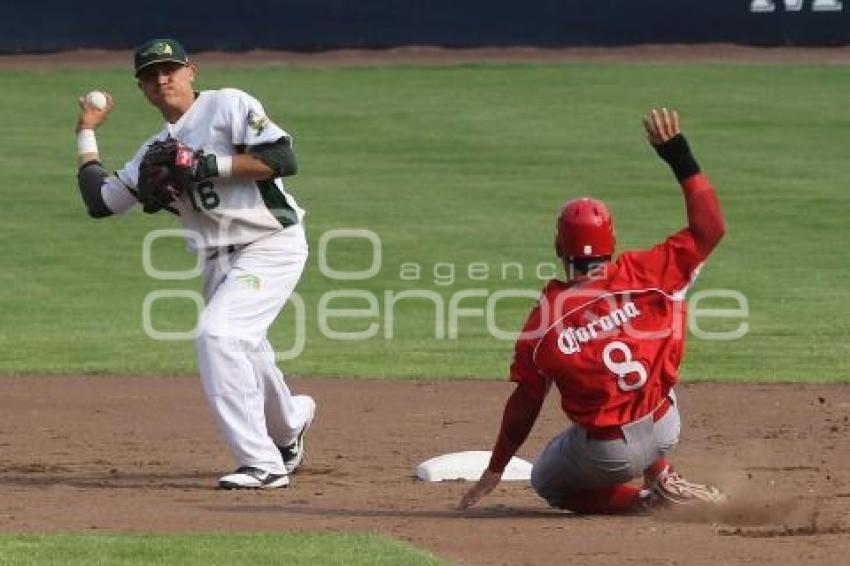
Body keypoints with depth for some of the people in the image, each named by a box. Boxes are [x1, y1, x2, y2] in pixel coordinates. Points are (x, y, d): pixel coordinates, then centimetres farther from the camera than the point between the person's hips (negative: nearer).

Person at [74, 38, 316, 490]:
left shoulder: (229, 106, -5)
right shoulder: (155, 151, 14)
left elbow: (283, 159, -16)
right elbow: (99, 200, 15)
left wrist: (210, 165, -19)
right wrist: (86, 134, 20)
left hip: (272, 245, -8)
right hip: (219, 261, 8)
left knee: (216, 335, -24)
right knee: (240, 352, 18)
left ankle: (263, 463, -22)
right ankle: (289, 422, 51)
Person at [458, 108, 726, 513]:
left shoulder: (545, 318, -12)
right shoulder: (645, 275, -12)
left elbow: (525, 403, -4)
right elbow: (709, 228, -8)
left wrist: (495, 470, 9)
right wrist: (679, 157, -6)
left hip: (606, 456, -4)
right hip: (664, 433, 4)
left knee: (546, 480, 28)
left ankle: (645, 501, 3)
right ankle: (660, 479, 22)